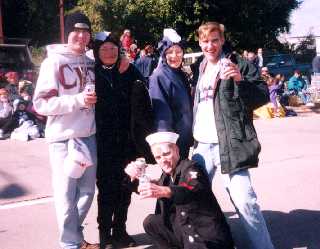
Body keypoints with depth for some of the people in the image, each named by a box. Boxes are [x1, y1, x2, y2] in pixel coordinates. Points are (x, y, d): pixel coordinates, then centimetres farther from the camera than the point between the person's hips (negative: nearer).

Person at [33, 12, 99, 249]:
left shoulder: (91, 63, 12)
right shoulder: (54, 62, -7)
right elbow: (40, 103, -14)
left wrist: (95, 99, 5)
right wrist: (78, 100, -20)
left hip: (89, 136, 6)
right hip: (64, 138, -6)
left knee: (87, 191, 14)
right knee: (67, 196, 2)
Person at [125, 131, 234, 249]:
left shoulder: (190, 169, -17)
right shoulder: (167, 174, 6)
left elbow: (194, 190, -39)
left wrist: (163, 191, -57)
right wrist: (137, 176, -12)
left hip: (209, 239, -8)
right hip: (187, 232, 8)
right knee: (151, 222, 5)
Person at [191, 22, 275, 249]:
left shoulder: (238, 64, -3)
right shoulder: (202, 68, 17)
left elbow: (263, 96, -9)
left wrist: (241, 80, -24)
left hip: (228, 143, -7)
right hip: (202, 144, 7)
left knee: (243, 199, -10)